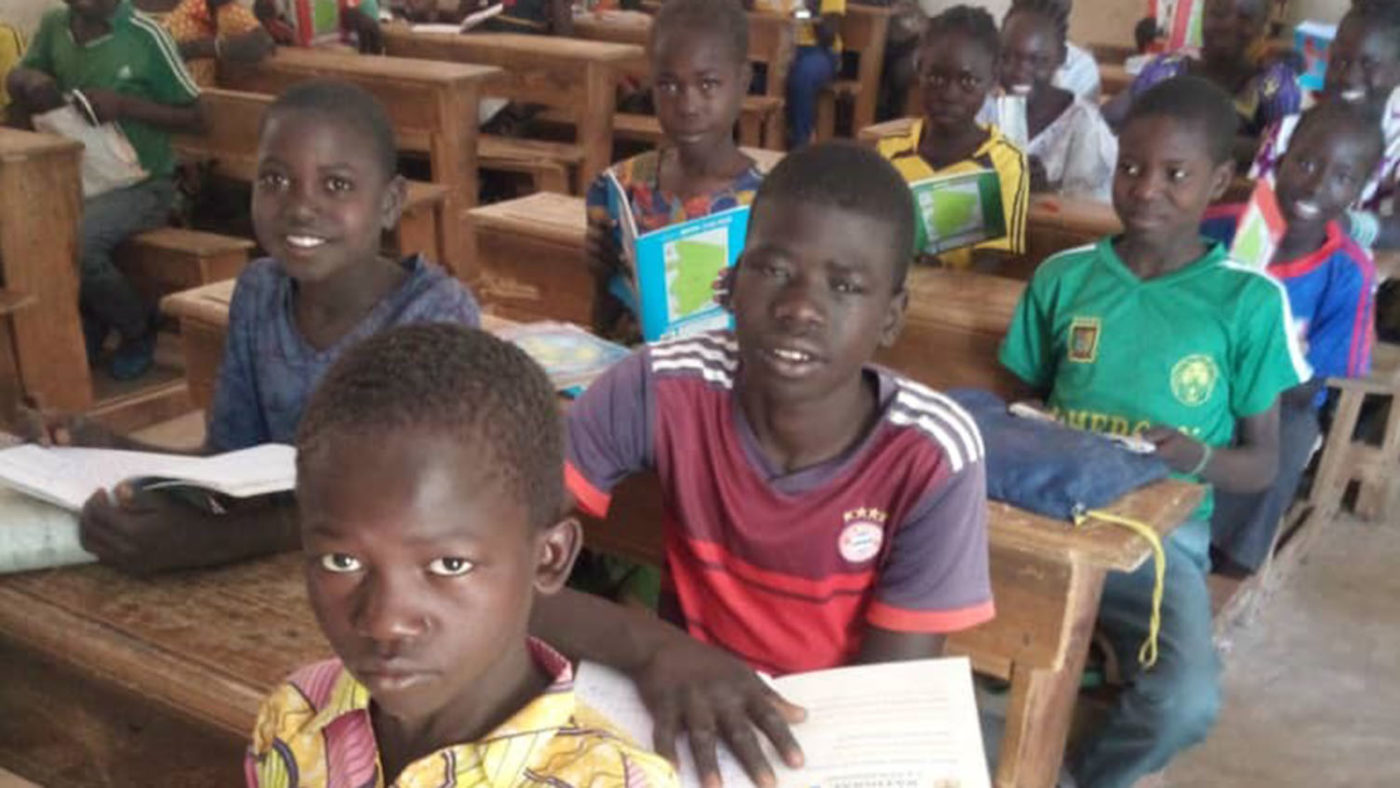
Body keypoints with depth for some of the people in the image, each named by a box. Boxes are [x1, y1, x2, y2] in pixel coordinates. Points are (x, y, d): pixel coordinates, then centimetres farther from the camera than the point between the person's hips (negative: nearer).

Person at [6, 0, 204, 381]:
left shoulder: (146, 35, -13)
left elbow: (195, 118, -8)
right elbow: (16, 81, 18)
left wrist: (125, 105, -22)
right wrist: (29, 82, -7)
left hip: (142, 182, -5)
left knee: (75, 240, -30)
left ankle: (138, 326, -1)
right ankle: (89, 318, 4)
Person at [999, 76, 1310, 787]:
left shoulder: (1249, 300, -1)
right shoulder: (1062, 276, 4)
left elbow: (1262, 463, 5)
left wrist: (1195, 458, -16)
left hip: (1162, 529, -1)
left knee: (1187, 703, -27)